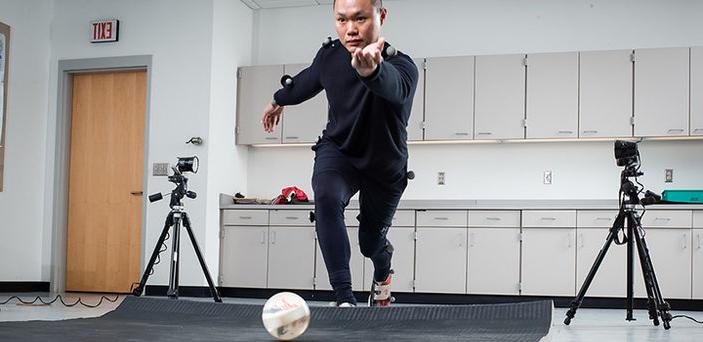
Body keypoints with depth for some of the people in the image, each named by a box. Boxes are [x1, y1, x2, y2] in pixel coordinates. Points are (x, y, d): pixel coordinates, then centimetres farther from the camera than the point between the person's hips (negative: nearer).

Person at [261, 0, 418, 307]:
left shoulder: (402, 67, -32)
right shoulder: (329, 55, -16)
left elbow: (392, 85, -59)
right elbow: (308, 80, 9)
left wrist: (372, 71, -83)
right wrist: (280, 100, 28)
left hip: (384, 166, -2)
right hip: (337, 150, 2)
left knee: (370, 243, 11)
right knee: (327, 198, -32)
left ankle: (383, 272, 52)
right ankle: (345, 299, -32)